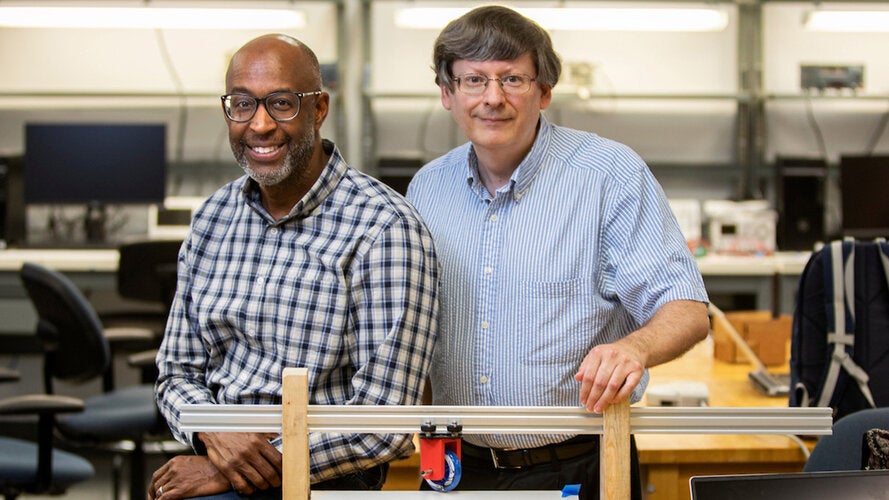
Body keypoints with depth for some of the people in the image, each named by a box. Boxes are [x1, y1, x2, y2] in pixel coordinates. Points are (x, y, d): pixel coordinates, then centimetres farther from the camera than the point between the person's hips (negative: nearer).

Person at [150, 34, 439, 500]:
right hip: (215, 460, 6)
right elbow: (178, 371, 14)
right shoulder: (213, 218, 9)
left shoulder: (384, 229, -11)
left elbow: (383, 423, -15)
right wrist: (213, 431, -9)